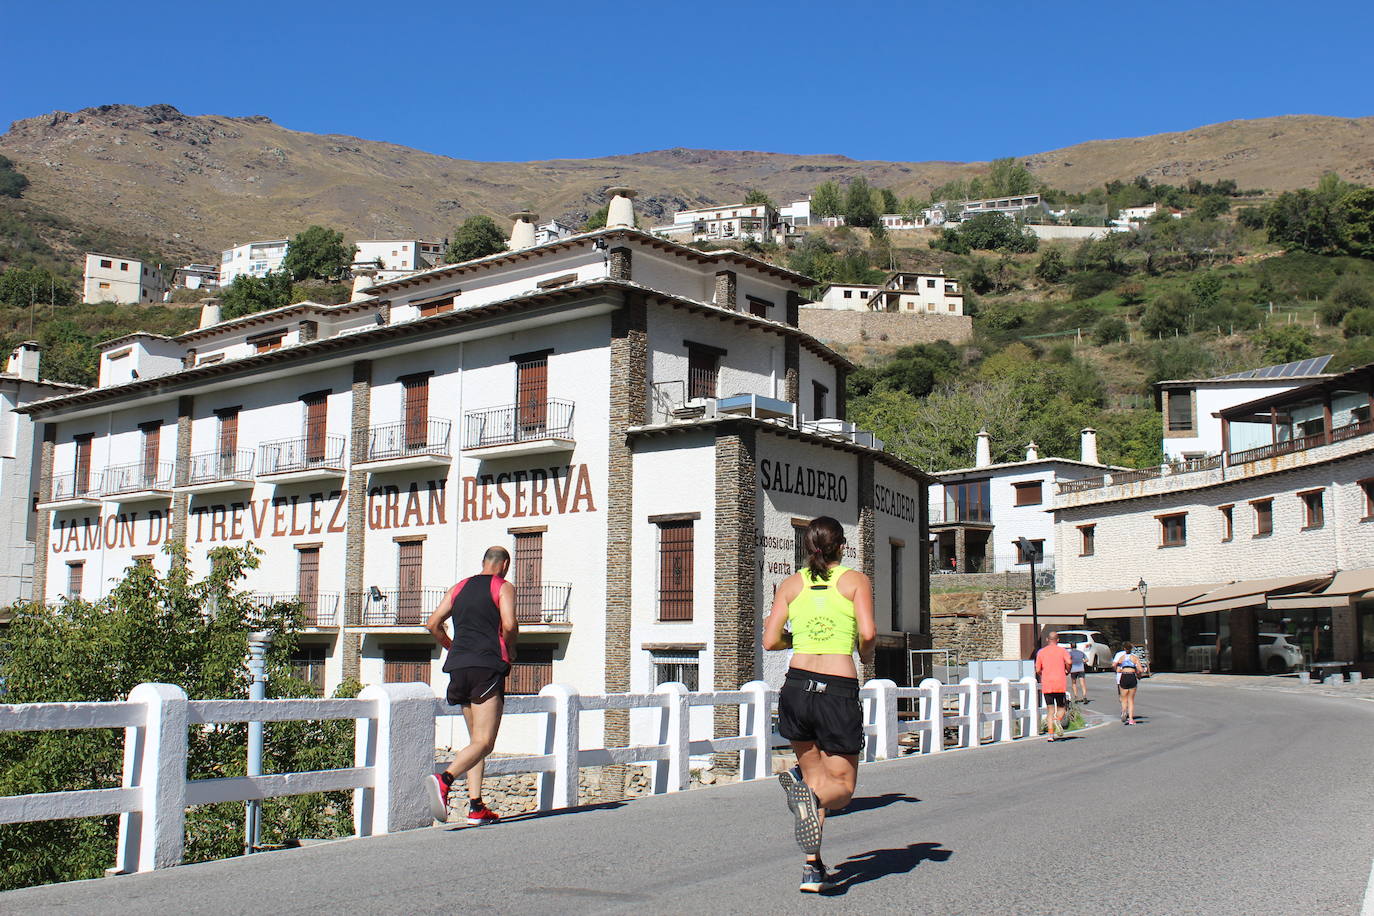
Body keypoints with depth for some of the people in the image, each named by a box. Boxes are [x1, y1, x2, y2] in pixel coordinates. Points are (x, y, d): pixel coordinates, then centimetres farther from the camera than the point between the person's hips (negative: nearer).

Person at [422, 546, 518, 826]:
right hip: (488, 667, -6)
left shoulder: (460, 587, 19)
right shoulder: (504, 587, 3)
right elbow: (509, 624, -12)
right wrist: (510, 651, 6)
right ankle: (444, 780, -34)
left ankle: (476, 808, 7)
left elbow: (433, 624, 14)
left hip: (458, 666, 6)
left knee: (476, 740, 13)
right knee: (484, 743, -10)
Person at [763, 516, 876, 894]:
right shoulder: (856, 580, 3)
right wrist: (867, 655, 11)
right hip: (840, 691, -3)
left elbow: (770, 641, 5)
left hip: (796, 686, 3)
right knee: (842, 788, 10)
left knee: (815, 774, 20)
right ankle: (812, 796, -27)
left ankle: (813, 867, 5)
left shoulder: (791, 584, 9)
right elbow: (868, 633, -10)